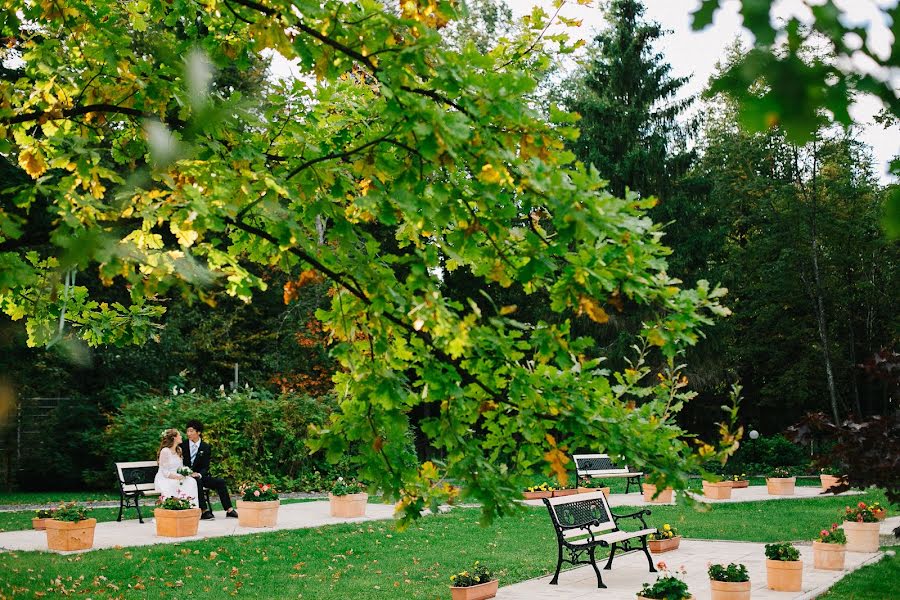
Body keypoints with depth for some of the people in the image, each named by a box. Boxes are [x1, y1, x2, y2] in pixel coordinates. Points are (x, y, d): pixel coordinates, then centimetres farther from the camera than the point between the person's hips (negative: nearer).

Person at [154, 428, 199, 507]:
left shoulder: (179, 450, 15)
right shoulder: (165, 451, -11)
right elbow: (165, 473, -13)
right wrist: (178, 476, -23)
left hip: (176, 478, 7)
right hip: (164, 479, -7)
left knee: (191, 481, -24)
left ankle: (191, 505, -30)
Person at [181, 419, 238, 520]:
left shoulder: (206, 447, 5)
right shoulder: (182, 445, 3)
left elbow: (206, 467, 0)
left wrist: (199, 474, -21)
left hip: (200, 476, 3)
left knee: (220, 481, -17)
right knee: (197, 482, -35)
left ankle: (229, 510, -13)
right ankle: (204, 511, -36)